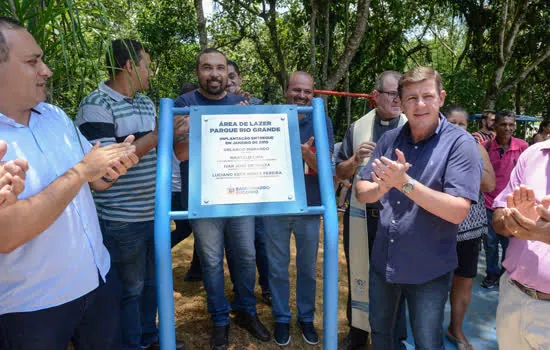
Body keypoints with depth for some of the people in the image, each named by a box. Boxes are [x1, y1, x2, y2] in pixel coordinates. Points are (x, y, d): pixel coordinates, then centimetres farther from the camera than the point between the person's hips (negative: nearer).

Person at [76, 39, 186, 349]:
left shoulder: (147, 103, 12)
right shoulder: (96, 106, -14)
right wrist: (157, 136, -22)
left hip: (153, 212, 8)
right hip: (121, 217, -8)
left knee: (152, 280, 20)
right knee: (129, 287, 8)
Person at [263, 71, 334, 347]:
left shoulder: (322, 122, -3)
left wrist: (306, 154, -31)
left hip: (309, 208, 0)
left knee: (307, 269, 15)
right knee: (278, 269, 12)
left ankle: (306, 318, 35)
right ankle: (281, 319, 32)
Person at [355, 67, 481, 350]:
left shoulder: (460, 143, -13)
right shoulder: (389, 139, 0)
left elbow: (458, 211, -22)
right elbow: (362, 193, -2)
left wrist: (405, 183, -29)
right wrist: (383, 187, -24)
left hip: (428, 271, -4)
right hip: (383, 261, 5)